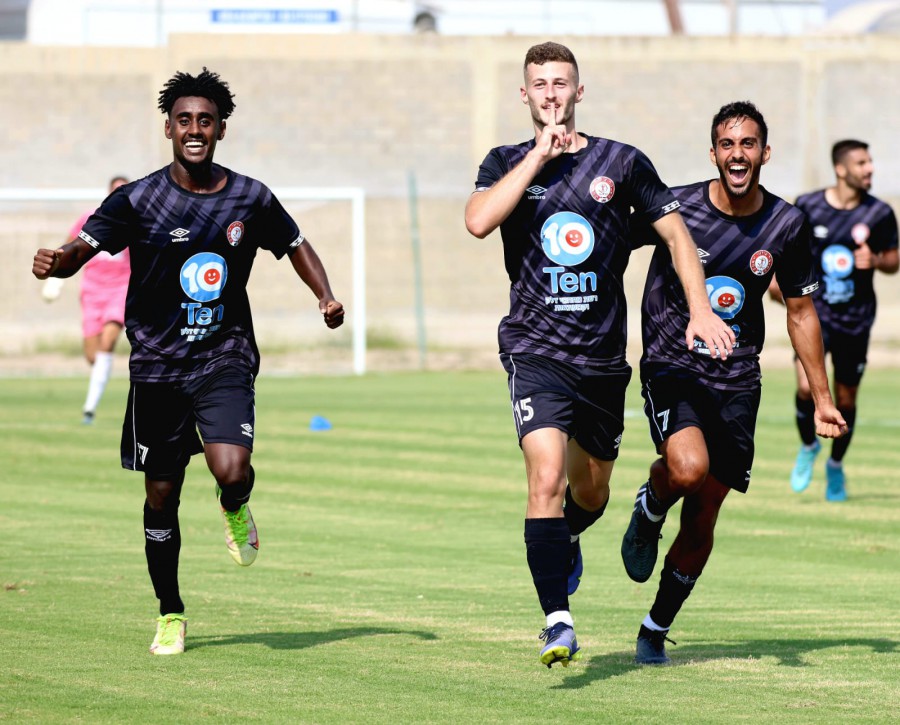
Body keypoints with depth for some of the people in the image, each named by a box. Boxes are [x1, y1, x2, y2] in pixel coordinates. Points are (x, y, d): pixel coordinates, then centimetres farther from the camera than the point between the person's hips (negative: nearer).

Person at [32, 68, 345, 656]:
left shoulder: (251, 199, 0)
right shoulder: (138, 200, -6)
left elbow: (296, 247, 16)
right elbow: (84, 247, -15)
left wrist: (327, 297, 0)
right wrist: (57, 261, -38)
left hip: (226, 361, 0)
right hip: (158, 365, 0)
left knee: (231, 471, -23)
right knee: (162, 494, 5)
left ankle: (235, 509, 16)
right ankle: (170, 613, 23)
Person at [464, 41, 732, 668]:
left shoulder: (622, 163, 4)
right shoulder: (507, 164, 3)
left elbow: (676, 233, 10)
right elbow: (478, 221, -16)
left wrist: (701, 309, -1)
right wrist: (540, 155, -15)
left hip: (603, 354, 2)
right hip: (536, 349, -2)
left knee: (591, 492, 17)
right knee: (547, 477, -22)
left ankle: (566, 542, 53)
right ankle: (558, 622, -25)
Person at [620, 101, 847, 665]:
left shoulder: (787, 226, -1)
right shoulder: (675, 208, -10)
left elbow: (801, 311, 11)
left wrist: (822, 398, 12)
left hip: (737, 382, 3)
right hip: (673, 366, -3)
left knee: (703, 516, 4)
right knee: (688, 468, -31)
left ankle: (657, 629, 22)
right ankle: (650, 507, 5)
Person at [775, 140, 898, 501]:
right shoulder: (808, 206, -5)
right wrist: (778, 276, 8)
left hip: (856, 318, 1)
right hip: (814, 310, -1)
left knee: (846, 398, 7)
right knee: (807, 387, -18)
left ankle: (836, 466, 31)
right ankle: (808, 446, 12)